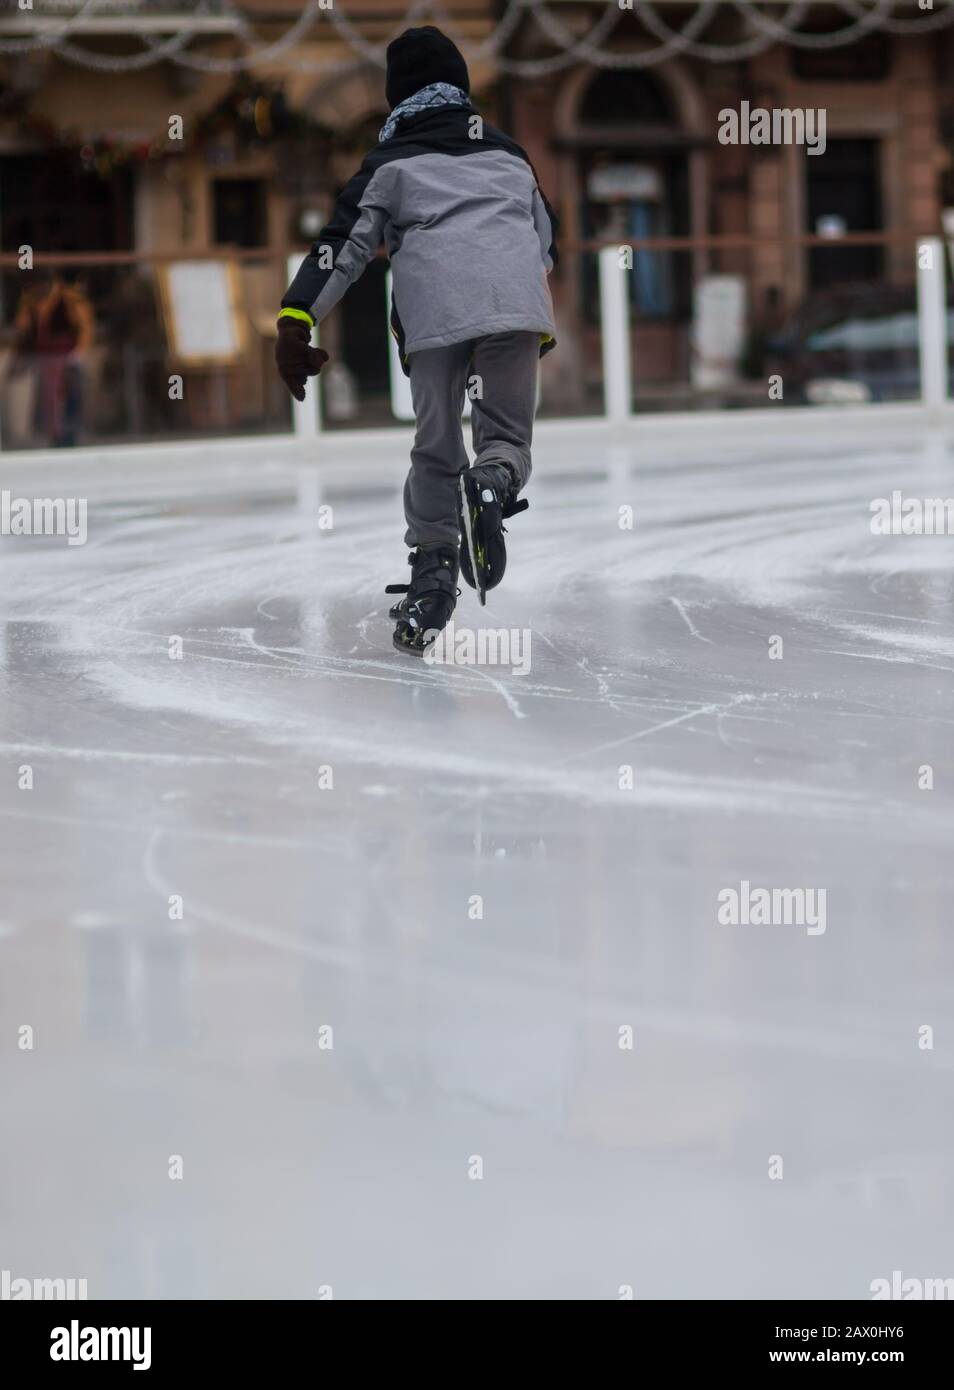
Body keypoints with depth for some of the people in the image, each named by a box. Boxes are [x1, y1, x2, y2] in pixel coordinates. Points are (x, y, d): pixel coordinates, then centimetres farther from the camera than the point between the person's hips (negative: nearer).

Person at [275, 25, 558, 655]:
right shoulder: (508, 153, 28)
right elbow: (547, 237, 37)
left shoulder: (391, 162, 18)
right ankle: (494, 481, -23)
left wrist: (296, 320, 0)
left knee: (436, 448, 10)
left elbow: (345, 244, 5)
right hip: (516, 305, 2)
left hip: (436, 312, -2)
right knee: (508, 433, 12)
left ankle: (431, 575, 0)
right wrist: (542, 319, 51)